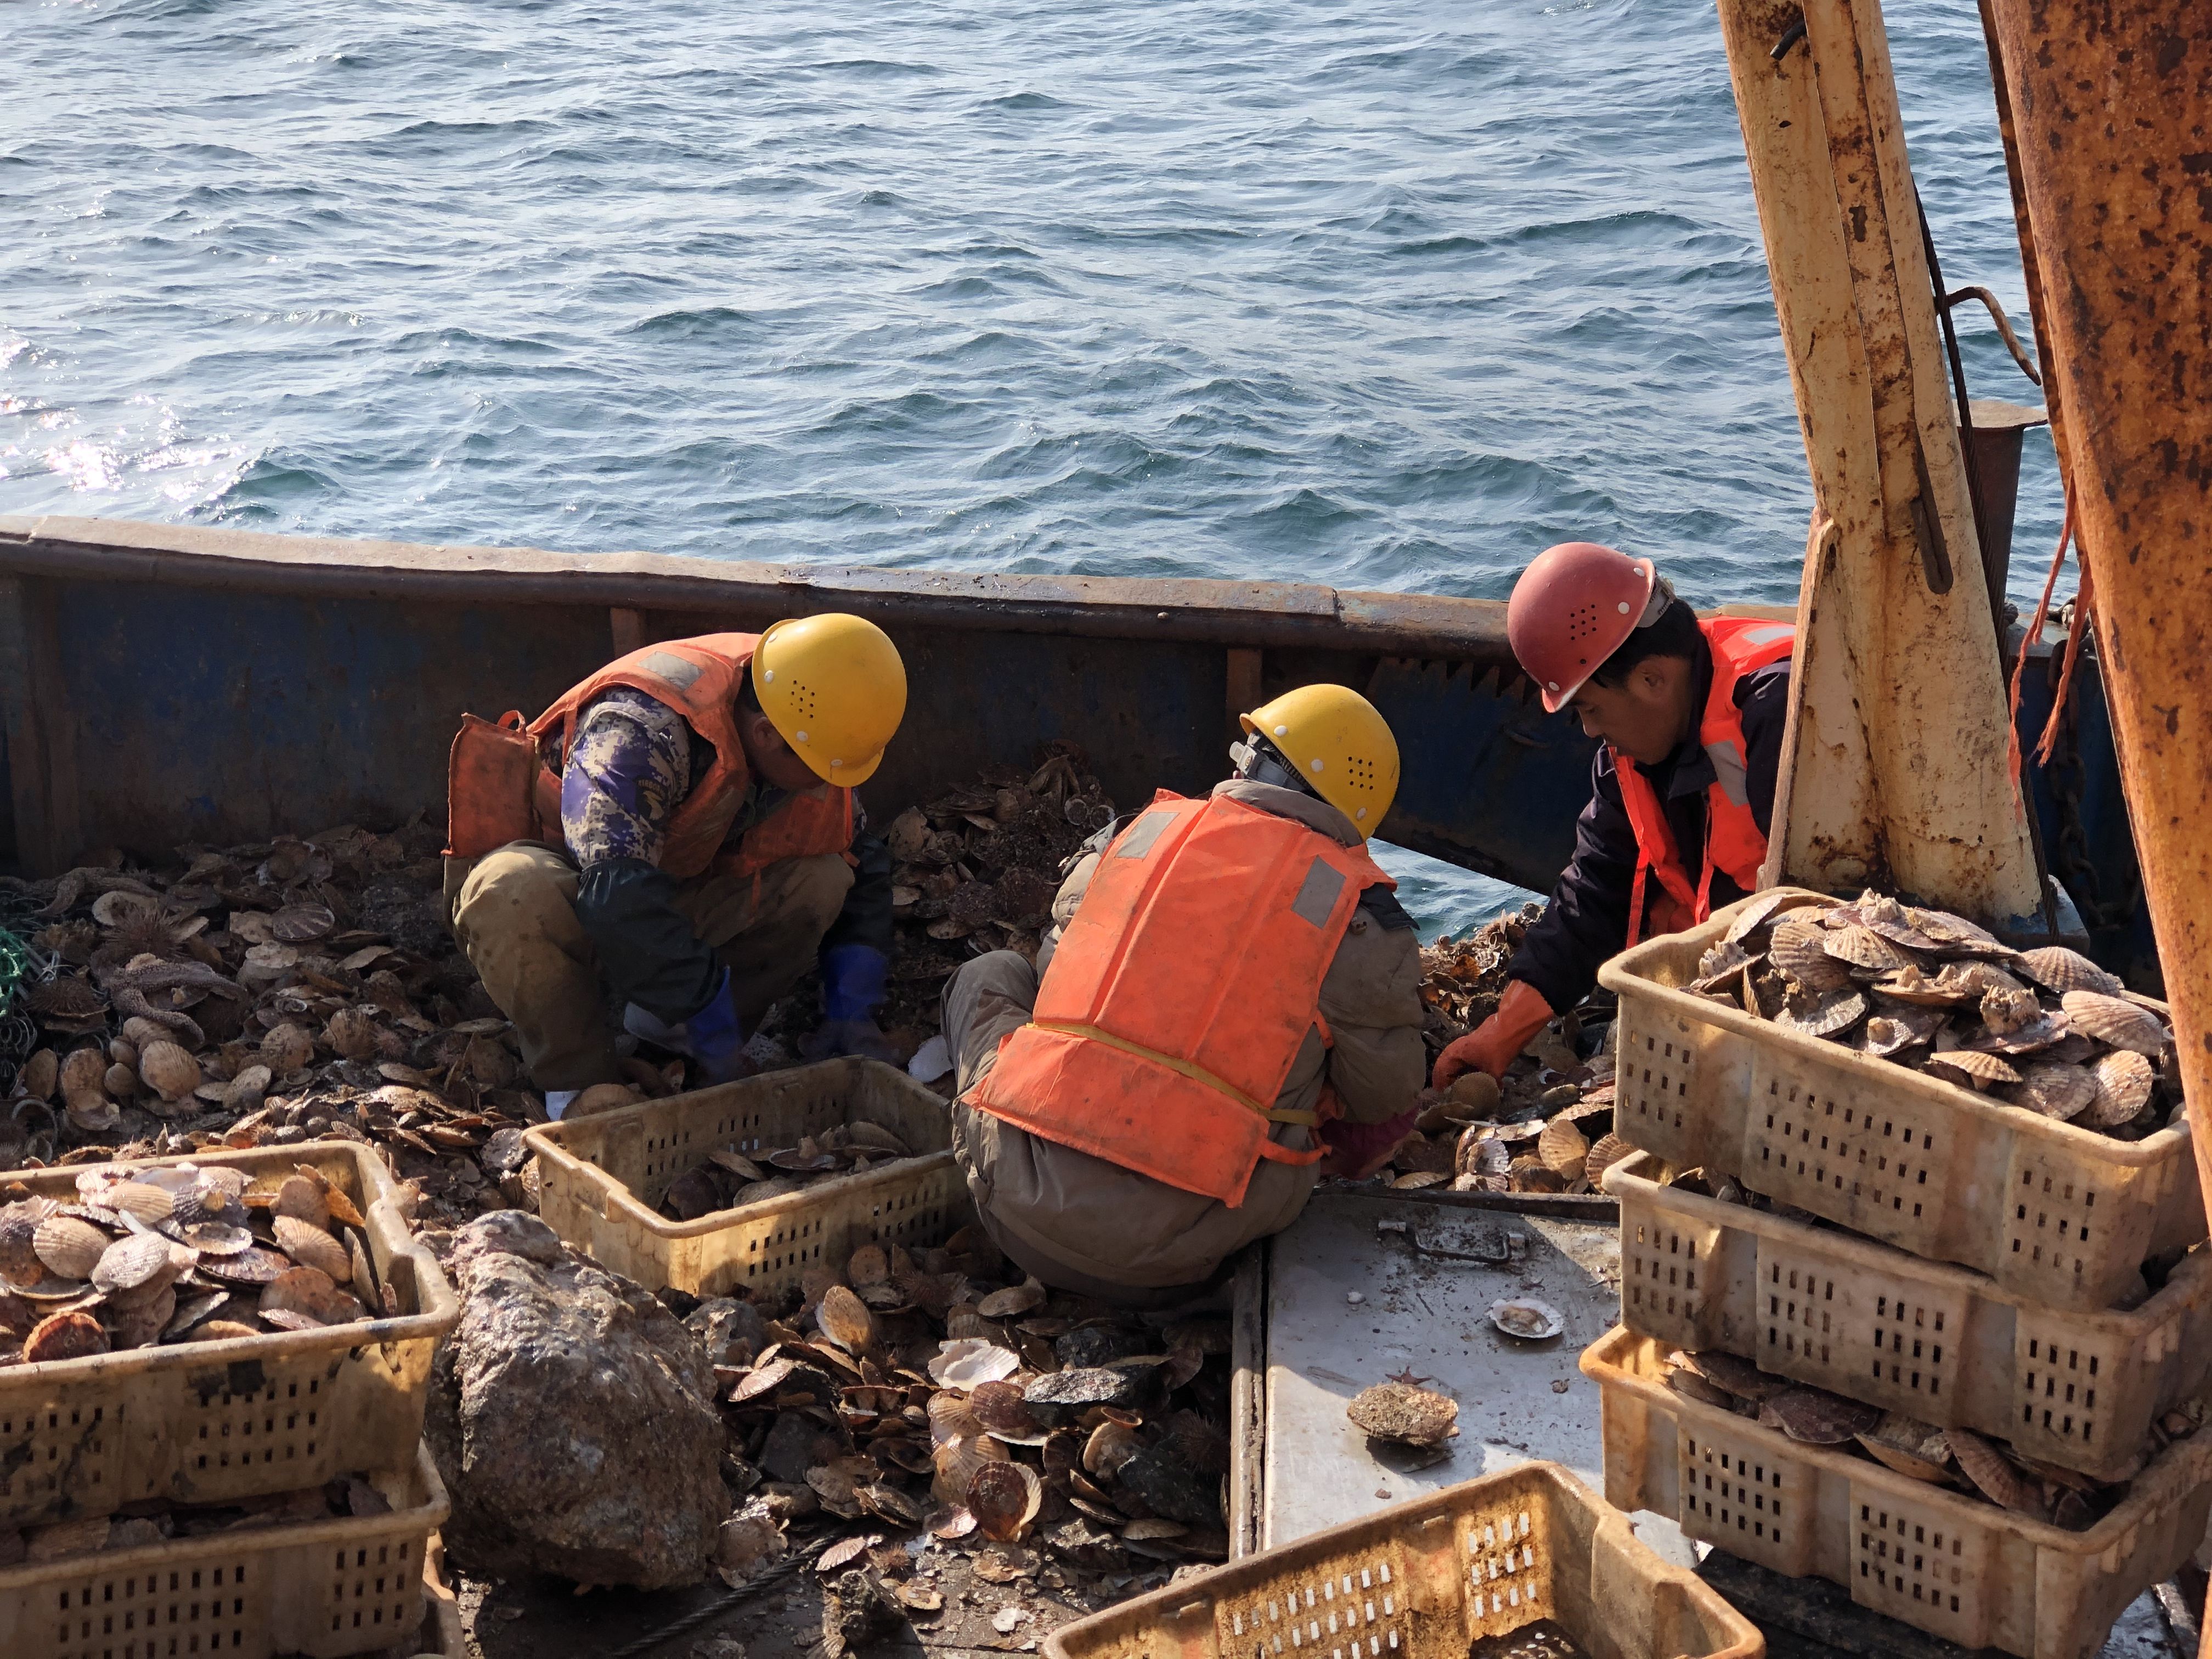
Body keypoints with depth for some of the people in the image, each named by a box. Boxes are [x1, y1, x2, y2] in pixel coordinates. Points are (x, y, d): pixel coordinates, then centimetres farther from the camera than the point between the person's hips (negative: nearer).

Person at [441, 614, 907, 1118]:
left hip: (672, 892, 6)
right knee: (515, 894, -43)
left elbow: (864, 864, 3)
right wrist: (716, 1038, -39)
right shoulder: (641, 729, -36)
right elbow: (617, 896, -46)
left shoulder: (808, 745, -12)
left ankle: (663, 1021, -3)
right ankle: (577, 1085, -22)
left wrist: (852, 1010, -9)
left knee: (823, 879, -18)